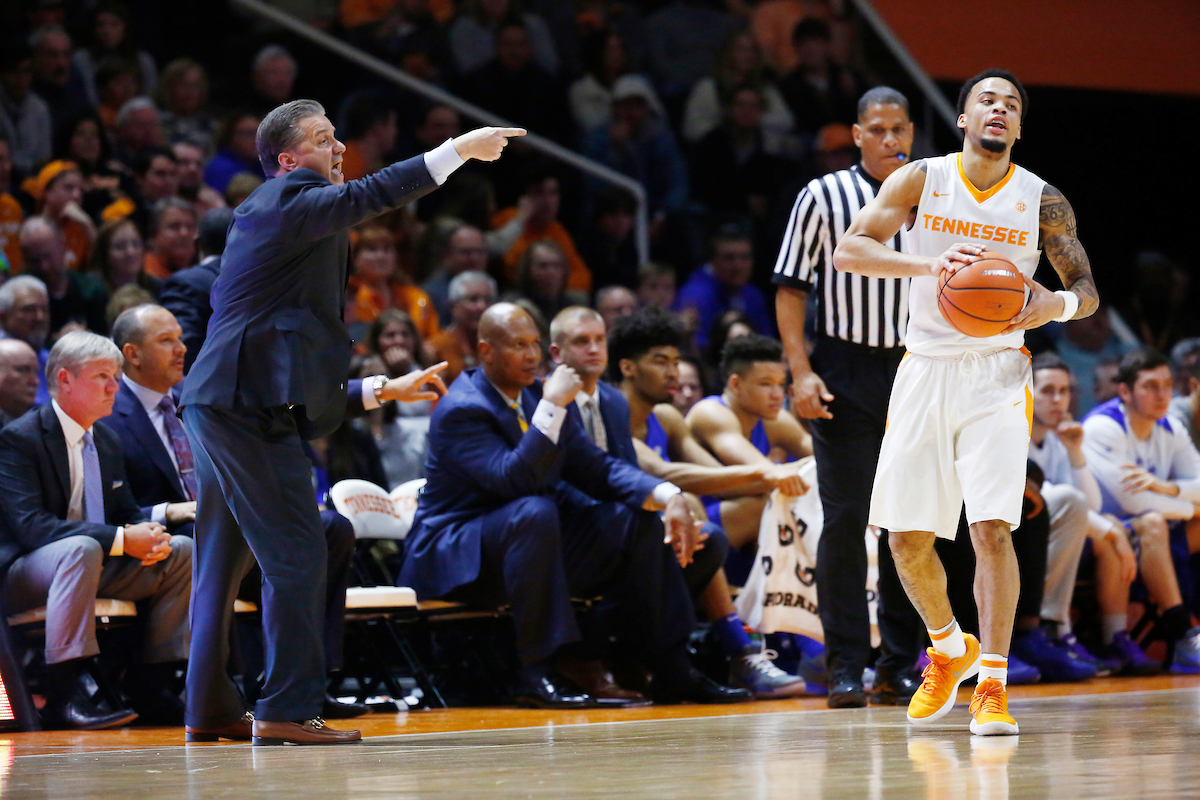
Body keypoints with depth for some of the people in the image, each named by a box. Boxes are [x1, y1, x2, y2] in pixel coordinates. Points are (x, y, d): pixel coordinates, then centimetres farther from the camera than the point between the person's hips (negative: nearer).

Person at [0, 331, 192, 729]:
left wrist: (148, 534, -12)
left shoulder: (107, 442, 12)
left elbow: (127, 513, 16)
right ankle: (61, 694, -38)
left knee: (183, 551, -7)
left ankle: (151, 686, -7)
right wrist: (120, 539, -31)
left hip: (95, 564, 8)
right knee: (81, 549, -39)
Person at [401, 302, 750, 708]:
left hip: (540, 537, 8)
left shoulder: (541, 395, 7)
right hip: (454, 551, -8)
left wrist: (668, 495, -10)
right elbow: (513, 479, -31)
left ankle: (673, 673, -3)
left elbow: (595, 468, 5)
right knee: (533, 512, -37)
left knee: (639, 520, -3)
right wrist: (551, 408, -31)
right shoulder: (460, 410, -17)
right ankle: (537, 674, -36)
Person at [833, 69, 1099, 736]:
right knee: (907, 537, 4)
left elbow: (1087, 290, 7)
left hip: (996, 375, -2)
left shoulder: (1044, 201, 0)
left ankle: (993, 683, -10)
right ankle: (950, 649, 30)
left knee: (992, 527, -16)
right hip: (925, 372, 2)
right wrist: (930, 264, -28)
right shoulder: (920, 181, -1)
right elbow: (849, 250, -12)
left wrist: (1056, 305, -18)